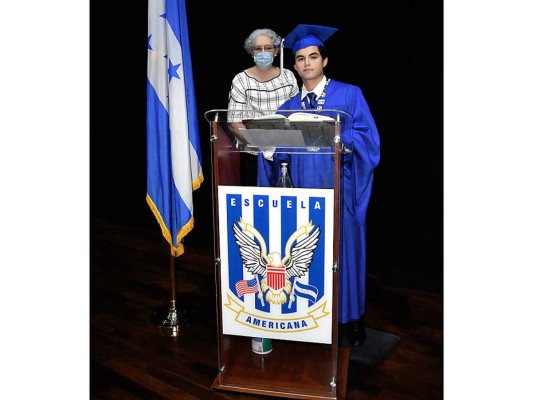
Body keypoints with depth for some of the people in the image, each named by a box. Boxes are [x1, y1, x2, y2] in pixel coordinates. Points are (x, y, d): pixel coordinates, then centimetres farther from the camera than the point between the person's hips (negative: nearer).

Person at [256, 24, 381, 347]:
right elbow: (281, 152, 10)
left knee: (342, 252, 3)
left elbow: (368, 138, -5)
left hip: (340, 190, -3)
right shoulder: (288, 107, 13)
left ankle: (351, 317, 21)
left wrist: (335, 134, -20)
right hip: (302, 191, 3)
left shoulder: (349, 94, 3)